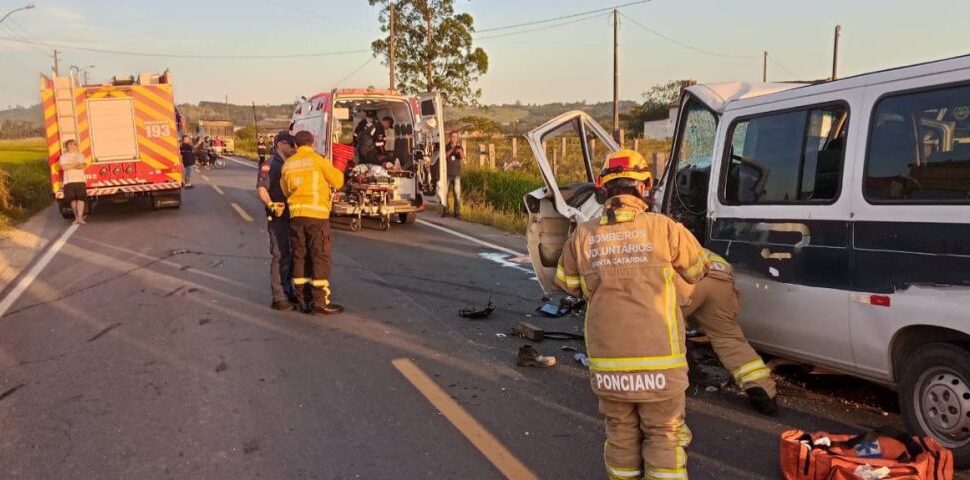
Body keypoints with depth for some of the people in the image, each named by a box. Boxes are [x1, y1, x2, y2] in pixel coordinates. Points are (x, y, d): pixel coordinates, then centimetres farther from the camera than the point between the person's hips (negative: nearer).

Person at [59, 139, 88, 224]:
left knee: (81, 198, -11)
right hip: (69, 181, 0)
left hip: (80, 180, 0)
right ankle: (76, 217, 8)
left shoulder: (80, 155, 15)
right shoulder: (63, 156, 11)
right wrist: (76, 164, -5)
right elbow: (64, 167, -6)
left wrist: (70, 166, -8)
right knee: (73, 199, -1)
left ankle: (80, 217, -17)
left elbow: (83, 165, -2)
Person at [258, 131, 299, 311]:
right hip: (278, 218, -8)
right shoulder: (270, 165, -8)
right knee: (280, 257, -6)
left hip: (294, 217, 8)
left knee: (291, 255, 14)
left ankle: (288, 292, 27)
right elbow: (261, 189, -18)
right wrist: (271, 205, -32)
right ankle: (278, 298, -1)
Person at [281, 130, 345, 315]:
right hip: (317, 213, -5)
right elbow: (337, 181, -1)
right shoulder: (318, 159, -4)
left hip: (295, 214, 5)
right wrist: (337, 172, 18)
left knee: (299, 257, 11)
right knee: (320, 257, 0)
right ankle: (321, 302, 0)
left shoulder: (288, 164, 11)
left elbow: (285, 190, 13)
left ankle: (302, 301, 15)